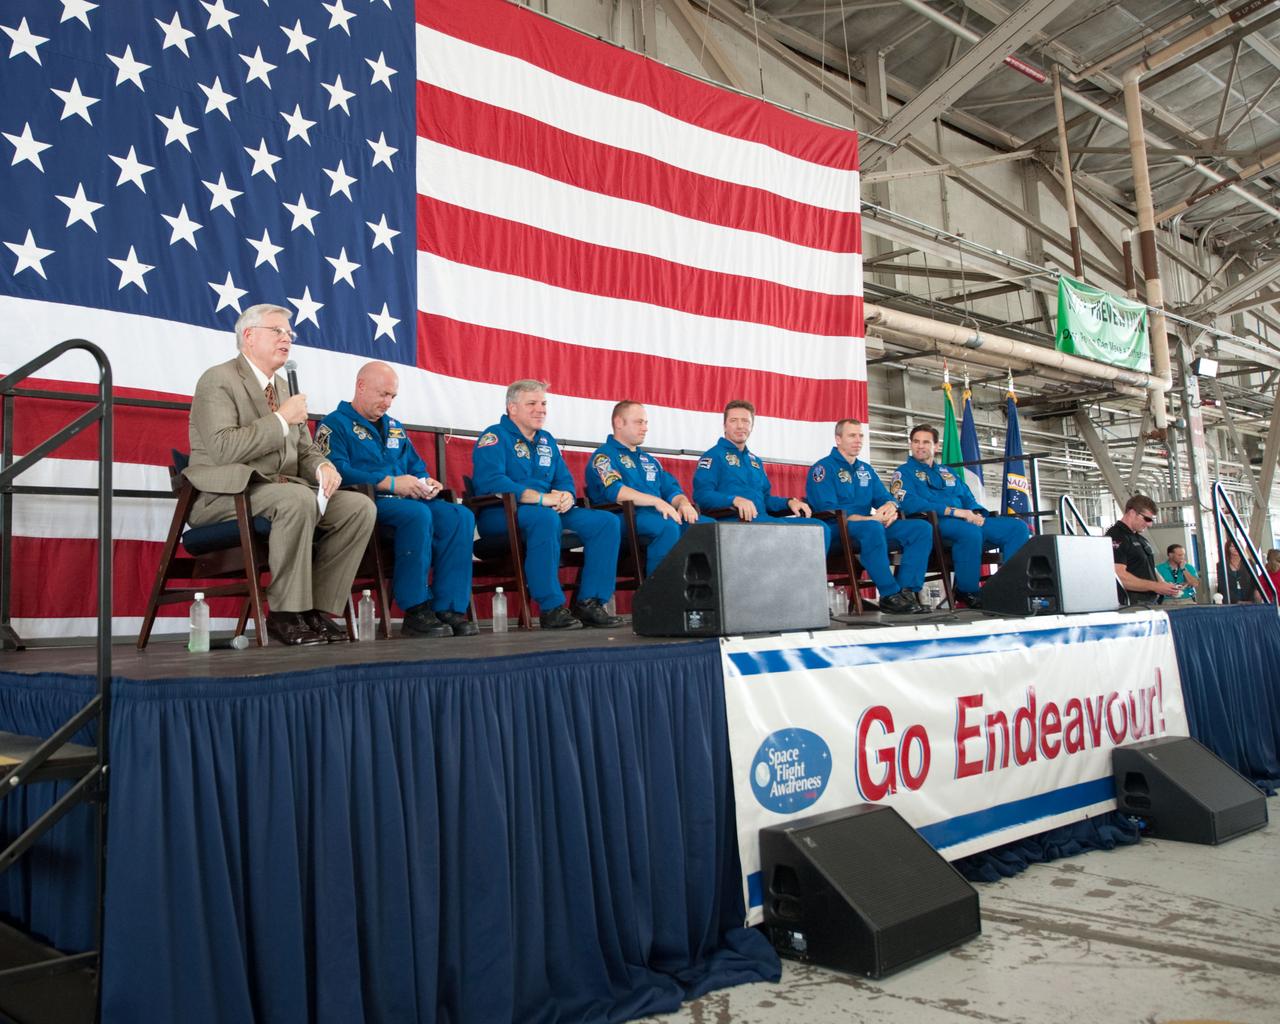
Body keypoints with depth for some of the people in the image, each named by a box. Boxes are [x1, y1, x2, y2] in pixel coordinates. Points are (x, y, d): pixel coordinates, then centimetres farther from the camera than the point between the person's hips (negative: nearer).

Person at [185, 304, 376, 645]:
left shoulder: (283, 388, 20)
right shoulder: (218, 380, -5)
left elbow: (304, 450, 21)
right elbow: (222, 449, -20)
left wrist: (323, 466, -3)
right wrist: (282, 419, -17)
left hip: (282, 490, 8)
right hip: (226, 495, -8)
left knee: (360, 506, -14)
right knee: (298, 498, -37)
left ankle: (319, 609, -13)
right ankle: (286, 614, -25)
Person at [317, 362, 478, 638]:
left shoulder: (394, 427, 28)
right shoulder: (335, 424, 4)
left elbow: (417, 467, 29)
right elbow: (337, 471, -13)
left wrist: (427, 483, 3)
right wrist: (391, 483, -19)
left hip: (407, 501, 7)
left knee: (460, 516, -20)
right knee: (418, 513, -36)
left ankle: (448, 609, -25)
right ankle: (415, 611, -29)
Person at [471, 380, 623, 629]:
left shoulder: (547, 441, 21)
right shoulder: (494, 438, -4)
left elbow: (565, 481, 16)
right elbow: (491, 481, -21)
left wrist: (566, 496, -11)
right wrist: (542, 498, -26)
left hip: (548, 512, 8)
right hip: (500, 515, -7)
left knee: (607, 521, -9)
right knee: (545, 517, -40)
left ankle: (589, 603, -12)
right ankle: (551, 609, -34)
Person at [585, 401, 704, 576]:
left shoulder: (649, 460, 28)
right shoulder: (603, 456, 3)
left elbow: (672, 490, 23)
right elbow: (614, 490, -15)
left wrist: (683, 503, -2)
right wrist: (655, 501, -24)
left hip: (659, 515, 8)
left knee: (708, 525, -13)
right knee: (669, 527, -36)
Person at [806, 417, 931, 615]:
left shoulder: (866, 470, 22)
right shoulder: (823, 468, -1)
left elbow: (884, 497, 17)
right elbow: (827, 510, -14)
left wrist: (890, 506, -10)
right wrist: (867, 519, -22)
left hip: (871, 528, 7)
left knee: (922, 528, -11)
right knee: (873, 528, -40)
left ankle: (907, 590, -21)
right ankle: (890, 595, -32)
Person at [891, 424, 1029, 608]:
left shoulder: (948, 473, 29)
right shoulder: (905, 472, 7)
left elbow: (970, 501, 23)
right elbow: (909, 504, -12)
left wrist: (976, 514, -4)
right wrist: (954, 511, -17)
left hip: (968, 522, 7)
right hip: (933, 524, -7)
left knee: (1018, 527, -9)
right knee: (970, 531, -38)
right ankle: (966, 591, -22)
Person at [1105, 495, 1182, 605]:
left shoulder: (1141, 540, 23)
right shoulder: (1116, 537, -10)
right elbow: (1119, 577, -21)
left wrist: (1165, 585, 7)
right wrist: (1155, 586, -18)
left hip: (1151, 602, 9)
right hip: (1131, 605, -9)